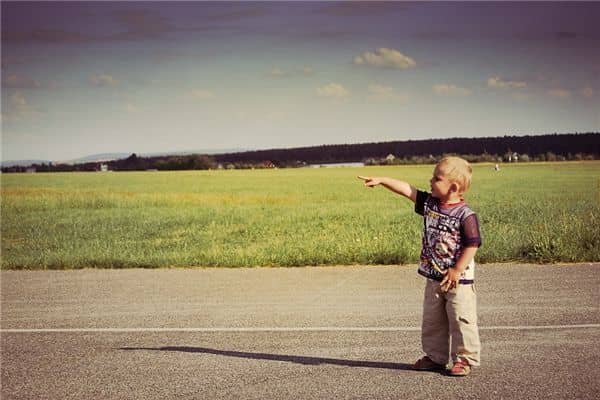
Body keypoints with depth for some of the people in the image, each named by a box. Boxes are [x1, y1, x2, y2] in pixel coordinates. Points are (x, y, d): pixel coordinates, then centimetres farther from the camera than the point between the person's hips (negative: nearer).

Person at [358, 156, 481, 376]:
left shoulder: (465, 215, -17)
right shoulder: (429, 203, 2)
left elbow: (472, 245, -17)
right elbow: (407, 189, 1)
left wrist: (457, 271, -17)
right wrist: (381, 180, -6)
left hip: (458, 280, -7)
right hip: (434, 278, 7)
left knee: (461, 320, 0)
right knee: (432, 320, 15)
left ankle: (465, 358, 12)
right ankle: (435, 357, 27)